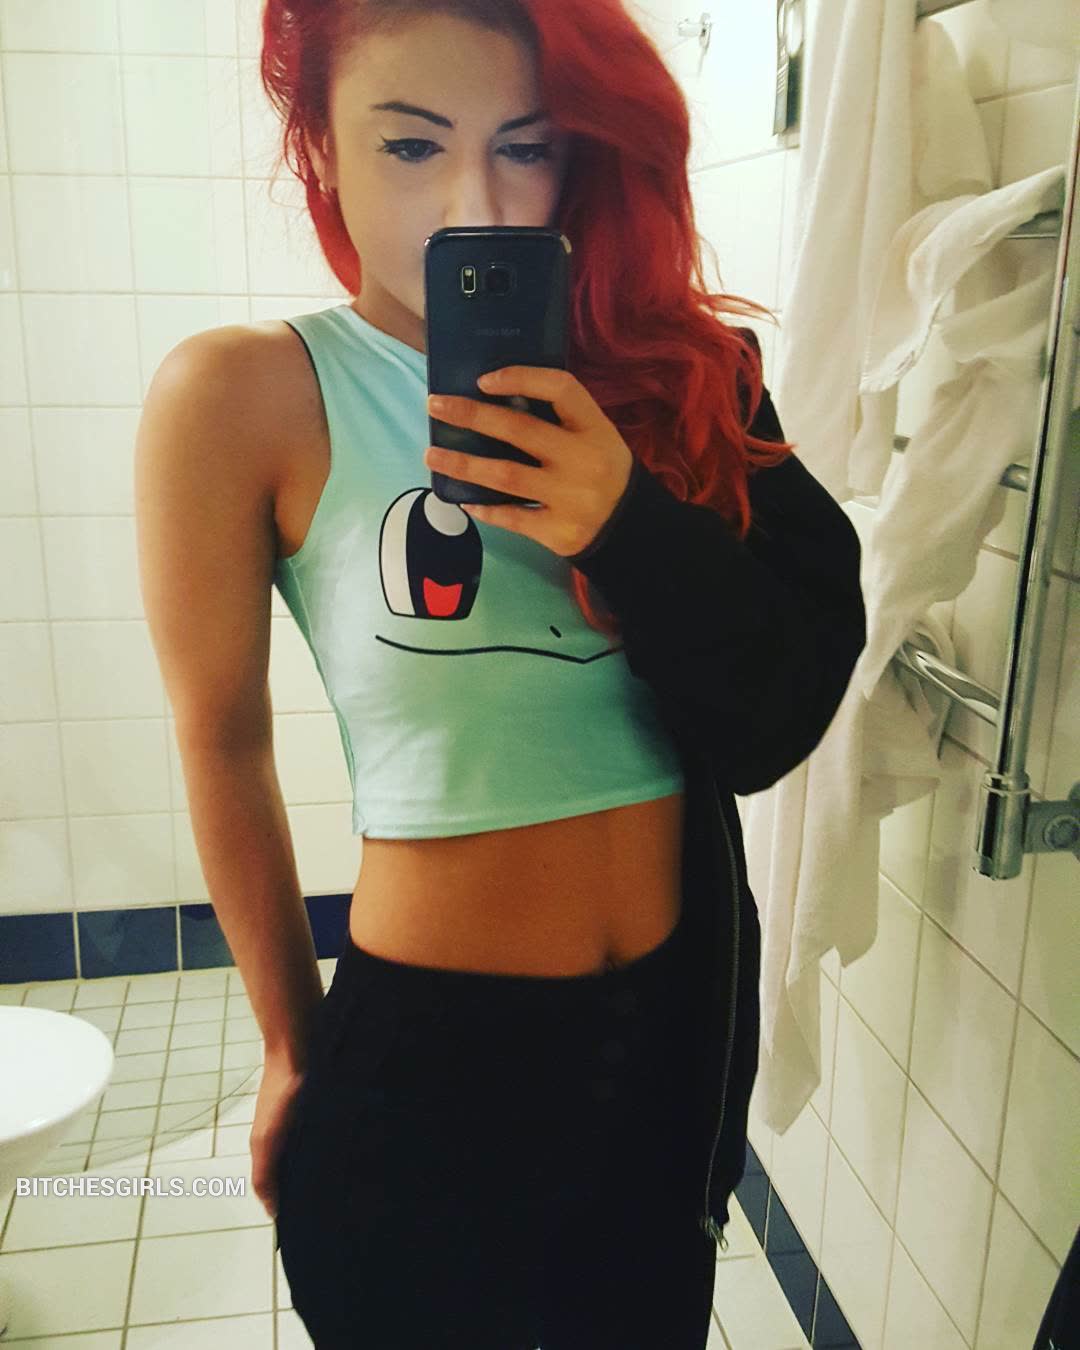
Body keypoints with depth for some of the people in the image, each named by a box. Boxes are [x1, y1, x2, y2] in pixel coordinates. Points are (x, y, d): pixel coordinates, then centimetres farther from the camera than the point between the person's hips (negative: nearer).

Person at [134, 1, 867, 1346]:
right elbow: (223, 744, -6)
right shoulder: (246, 398, -15)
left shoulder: (670, 370, -3)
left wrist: (630, 524, -25)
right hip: (428, 1046, -3)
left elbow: (777, 720, -7)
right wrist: (293, 1048, 4)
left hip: (686, 1015, 4)